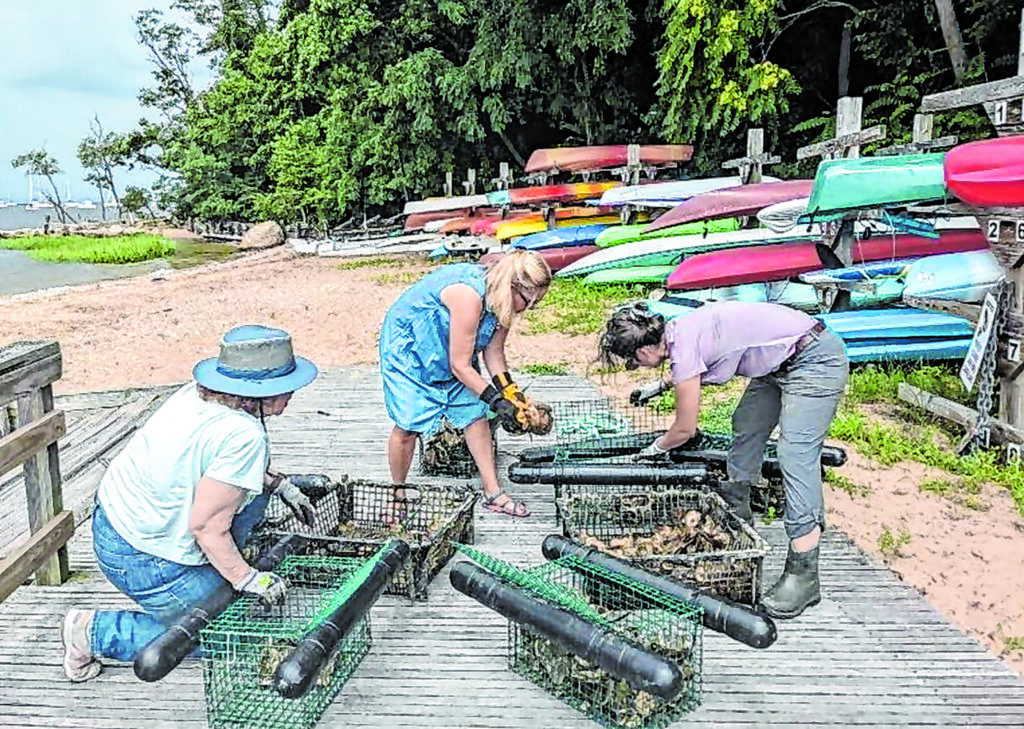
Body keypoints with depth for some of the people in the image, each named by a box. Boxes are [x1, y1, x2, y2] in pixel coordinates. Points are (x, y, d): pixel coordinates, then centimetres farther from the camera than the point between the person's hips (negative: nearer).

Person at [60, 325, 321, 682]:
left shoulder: (200, 392, -4)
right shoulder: (243, 435, -29)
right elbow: (207, 526, -26)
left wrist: (279, 483, 13)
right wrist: (246, 579, -14)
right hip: (141, 560, -9)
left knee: (252, 483, 13)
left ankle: (212, 575, 22)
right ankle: (95, 631, 7)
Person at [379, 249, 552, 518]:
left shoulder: (502, 298, -11)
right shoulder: (468, 296, -37)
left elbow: (493, 352, 0)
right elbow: (459, 365, -30)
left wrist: (510, 391, -12)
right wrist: (496, 401, -26)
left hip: (451, 352, 8)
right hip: (407, 349, -8)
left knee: (476, 415, 2)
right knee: (407, 427, -9)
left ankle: (492, 494, 12)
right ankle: (398, 493, 15)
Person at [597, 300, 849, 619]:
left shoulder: (683, 347, -23)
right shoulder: (677, 329, 3)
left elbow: (685, 429, -10)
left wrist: (656, 448, 8)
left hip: (816, 361, -10)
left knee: (795, 456, -16)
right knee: (745, 429, 17)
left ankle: (803, 575, -14)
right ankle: (736, 517, 35)